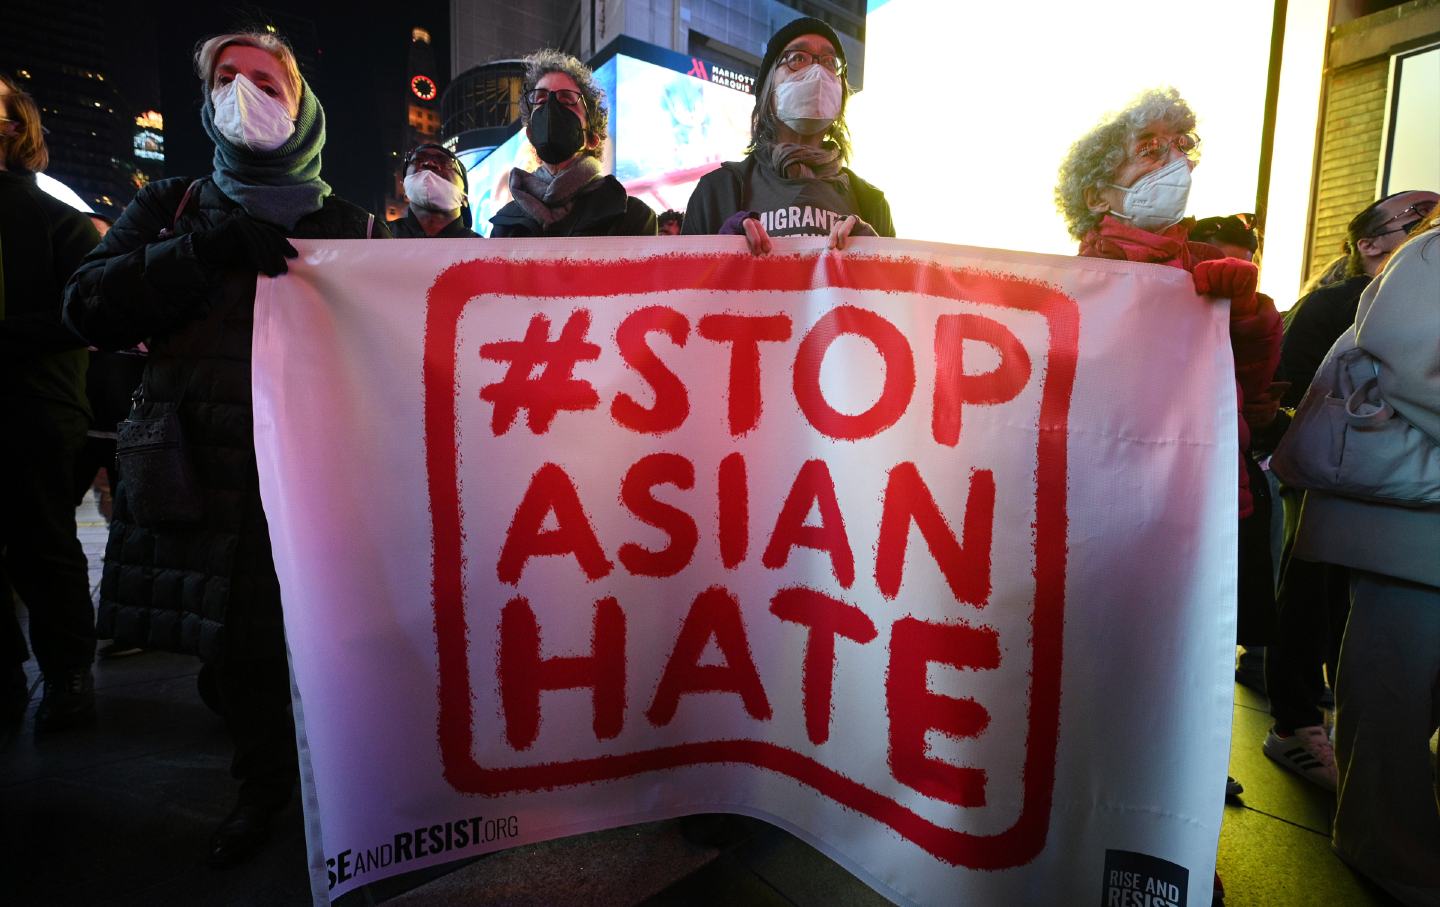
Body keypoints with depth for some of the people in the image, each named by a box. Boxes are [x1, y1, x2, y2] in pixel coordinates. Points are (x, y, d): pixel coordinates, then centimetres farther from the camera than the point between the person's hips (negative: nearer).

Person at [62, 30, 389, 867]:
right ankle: (265, 782, 34)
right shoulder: (173, 209, 15)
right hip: (207, 468, 3)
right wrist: (210, 250, -12)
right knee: (236, 641, 11)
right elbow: (90, 305, 0)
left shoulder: (353, 226, 9)